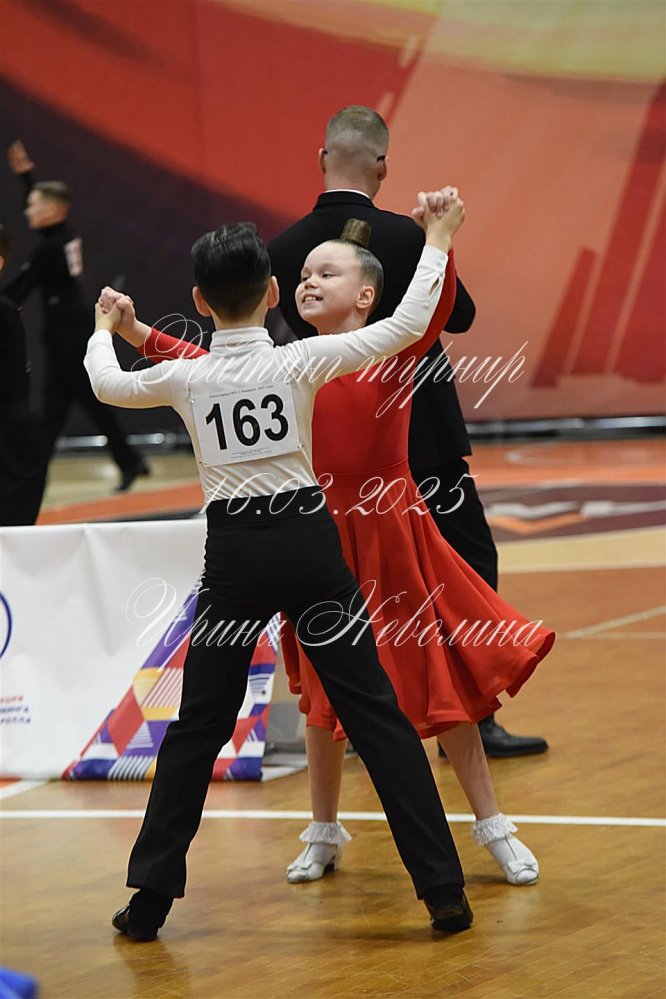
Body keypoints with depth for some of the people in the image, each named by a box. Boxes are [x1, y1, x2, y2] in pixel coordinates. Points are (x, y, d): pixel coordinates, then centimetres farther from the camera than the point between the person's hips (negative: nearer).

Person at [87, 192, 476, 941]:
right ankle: (444, 891, -1)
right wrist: (437, 240, 9)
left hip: (235, 555, 1)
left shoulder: (186, 378, 0)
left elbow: (106, 384, 20)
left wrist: (104, 329, 42)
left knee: (198, 728, 12)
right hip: (309, 542, -1)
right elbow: (406, 326, -5)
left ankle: (149, 897, 12)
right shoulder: (300, 361, -6)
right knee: (375, 714, 2)